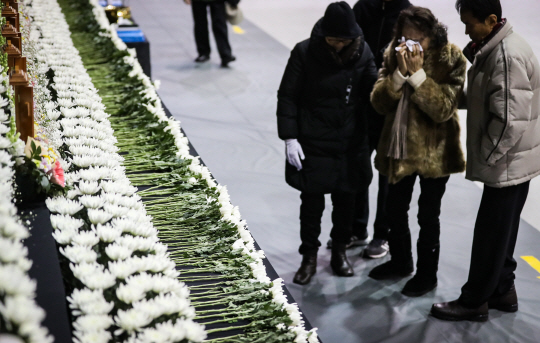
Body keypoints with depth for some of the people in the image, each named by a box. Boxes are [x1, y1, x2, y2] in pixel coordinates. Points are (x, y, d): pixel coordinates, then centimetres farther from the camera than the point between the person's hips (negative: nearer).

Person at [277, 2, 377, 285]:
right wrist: (290, 137, -12)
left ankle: (339, 251, 34)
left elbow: (373, 92, -3)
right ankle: (309, 257, 24)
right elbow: (287, 97, -7)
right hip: (313, 144, -2)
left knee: (345, 199, 14)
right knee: (312, 201, 6)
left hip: (351, 143, 3)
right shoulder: (305, 52, -11)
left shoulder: (362, 52, -4)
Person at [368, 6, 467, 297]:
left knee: (428, 215, 7)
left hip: (434, 151, -5)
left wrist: (418, 73, -29)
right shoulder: (393, 55, -4)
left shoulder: (450, 59, -16)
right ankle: (400, 262, 41)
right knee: (395, 209, 19)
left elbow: (443, 109, -24)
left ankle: (427, 274, 25)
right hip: (399, 147, 5)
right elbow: (379, 103, -11)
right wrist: (399, 73, -25)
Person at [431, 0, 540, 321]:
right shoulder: (495, 48, 9)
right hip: (510, 161, 10)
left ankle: (474, 301, 13)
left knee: (490, 234, 2)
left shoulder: (508, 56, -23)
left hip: (507, 163, -10)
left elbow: (510, 121, -26)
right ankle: (502, 290, 31)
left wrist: (484, 157, -17)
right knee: (502, 231, 19)